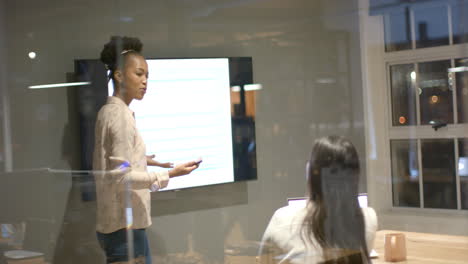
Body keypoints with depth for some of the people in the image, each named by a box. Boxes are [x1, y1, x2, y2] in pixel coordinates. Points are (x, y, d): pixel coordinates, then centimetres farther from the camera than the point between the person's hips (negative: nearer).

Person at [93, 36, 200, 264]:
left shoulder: (109, 112, 14)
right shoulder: (120, 115, -14)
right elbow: (122, 177, -20)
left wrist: (142, 160, 19)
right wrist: (169, 175, -23)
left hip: (112, 223, 10)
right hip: (125, 226, -10)